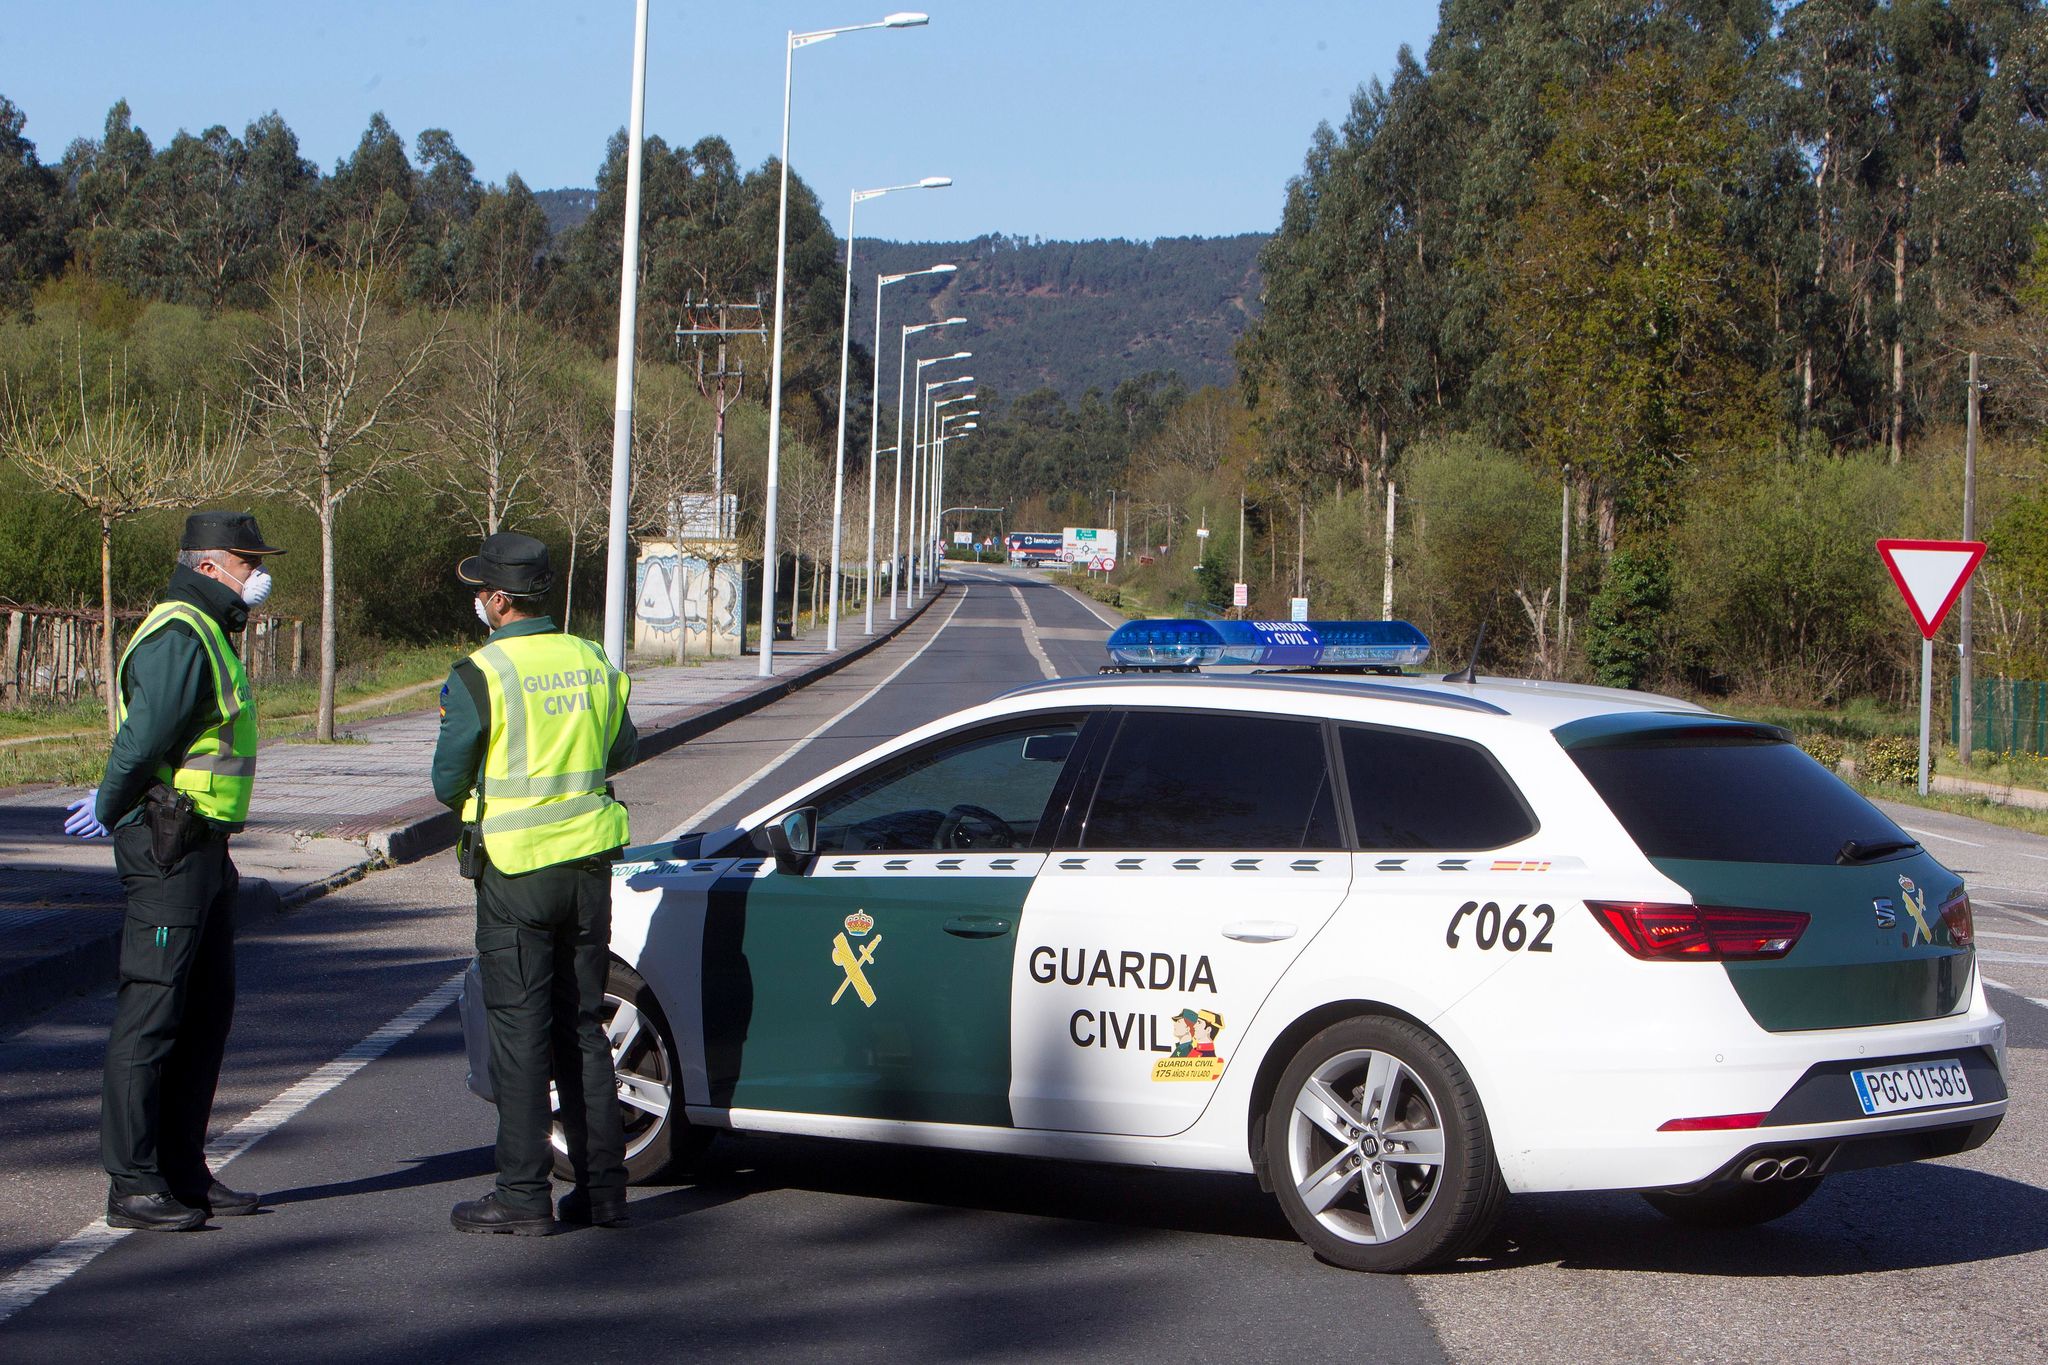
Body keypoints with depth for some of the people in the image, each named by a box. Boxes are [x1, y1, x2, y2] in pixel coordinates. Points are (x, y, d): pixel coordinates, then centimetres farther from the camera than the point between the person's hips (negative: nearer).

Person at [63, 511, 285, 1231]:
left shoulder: (206, 634, 19)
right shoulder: (178, 637, -16)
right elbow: (143, 740, -21)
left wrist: (111, 805, 12)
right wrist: (110, 810, -8)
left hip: (201, 849, 11)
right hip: (168, 848, -11)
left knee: (207, 1008, 13)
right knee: (151, 1012, -7)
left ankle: (183, 1171, 20)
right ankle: (132, 1186, -4)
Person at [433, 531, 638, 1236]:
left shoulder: (480, 677, -13)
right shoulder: (593, 663, 6)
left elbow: (449, 782, -7)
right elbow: (622, 750, 19)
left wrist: (470, 795, 15)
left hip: (517, 868, -5)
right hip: (591, 863, 6)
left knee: (520, 1032, -1)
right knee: (583, 1027, 13)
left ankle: (523, 1194, -1)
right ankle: (601, 1185, 14)